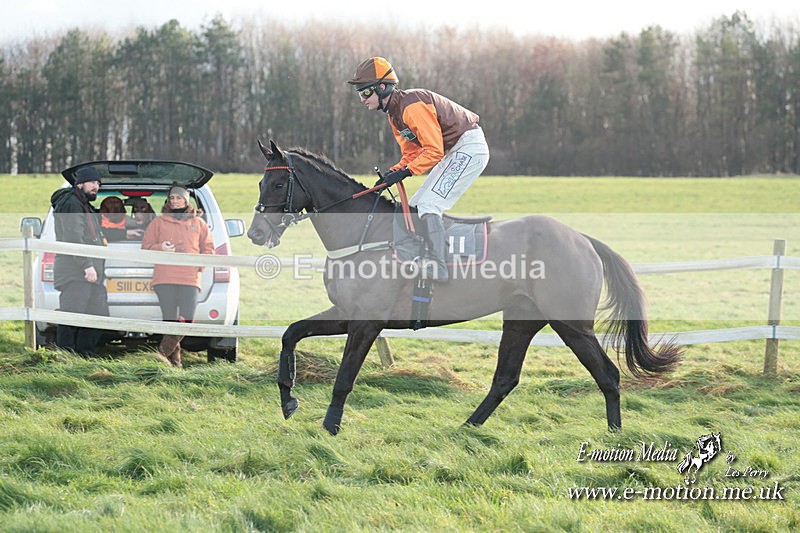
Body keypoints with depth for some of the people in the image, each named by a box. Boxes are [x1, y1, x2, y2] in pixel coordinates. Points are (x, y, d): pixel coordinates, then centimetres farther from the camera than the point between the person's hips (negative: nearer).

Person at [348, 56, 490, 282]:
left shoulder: (411, 105, -22)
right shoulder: (393, 112, 10)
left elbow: (434, 151, -24)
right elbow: (411, 153, 13)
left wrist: (405, 172, -27)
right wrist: (392, 173, -5)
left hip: (469, 147, -11)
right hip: (453, 153, 11)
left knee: (428, 205, -21)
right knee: (413, 207, 11)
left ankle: (437, 265, -29)